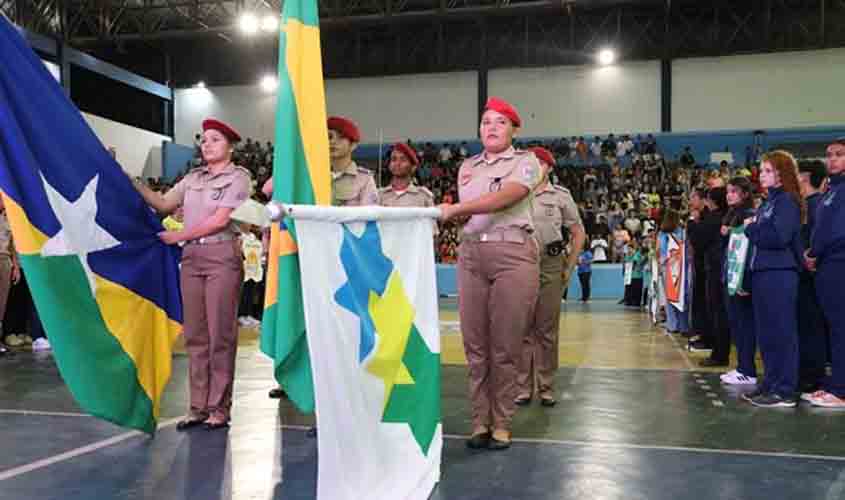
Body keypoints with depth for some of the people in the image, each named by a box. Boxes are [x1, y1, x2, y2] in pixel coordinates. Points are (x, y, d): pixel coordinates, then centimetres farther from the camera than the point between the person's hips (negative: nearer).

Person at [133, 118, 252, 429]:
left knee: (220, 334, -2)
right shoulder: (192, 178, 17)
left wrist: (177, 236, -4)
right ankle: (198, 406, 13)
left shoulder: (238, 176, 0)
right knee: (195, 335, 6)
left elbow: (220, 220, -8)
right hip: (191, 257, 6)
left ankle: (219, 407, 6)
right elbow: (164, 205, 11)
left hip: (222, 256, -5)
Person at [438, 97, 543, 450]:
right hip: (471, 255, 4)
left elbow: (504, 198, -16)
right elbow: (463, 213, 15)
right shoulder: (467, 167, 18)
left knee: (505, 346, -2)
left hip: (514, 254, -4)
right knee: (475, 343, 3)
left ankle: (501, 424, 8)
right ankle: (479, 421, 12)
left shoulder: (525, 162, 2)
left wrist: (454, 209, -22)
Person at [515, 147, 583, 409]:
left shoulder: (561, 195, 9)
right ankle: (523, 387, 10)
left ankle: (546, 387, 13)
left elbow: (578, 233, 12)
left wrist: (569, 265, 5)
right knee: (522, 327, 2)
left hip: (551, 264, 0)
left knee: (547, 328, 3)